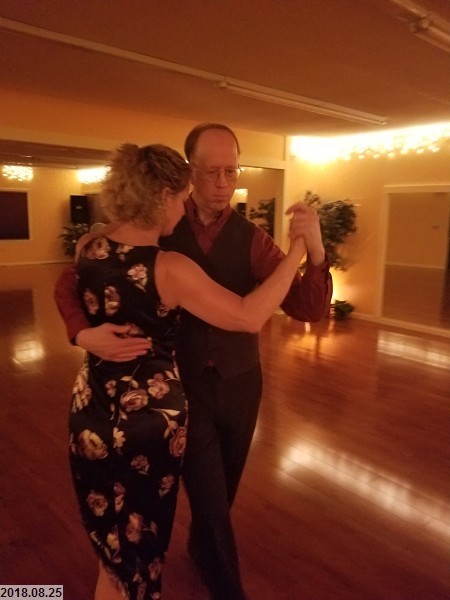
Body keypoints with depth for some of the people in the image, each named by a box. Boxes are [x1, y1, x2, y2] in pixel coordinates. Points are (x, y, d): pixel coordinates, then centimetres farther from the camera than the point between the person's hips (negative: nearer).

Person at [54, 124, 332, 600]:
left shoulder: (251, 239, -8)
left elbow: (309, 309, -13)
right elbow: (71, 281, -7)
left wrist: (315, 252, -32)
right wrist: (84, 332, -27)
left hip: (239, 384, 3)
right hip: (183, 385, -2)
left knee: (220, 493, 24)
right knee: (210, 499, 6)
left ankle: (200, 547, 56)